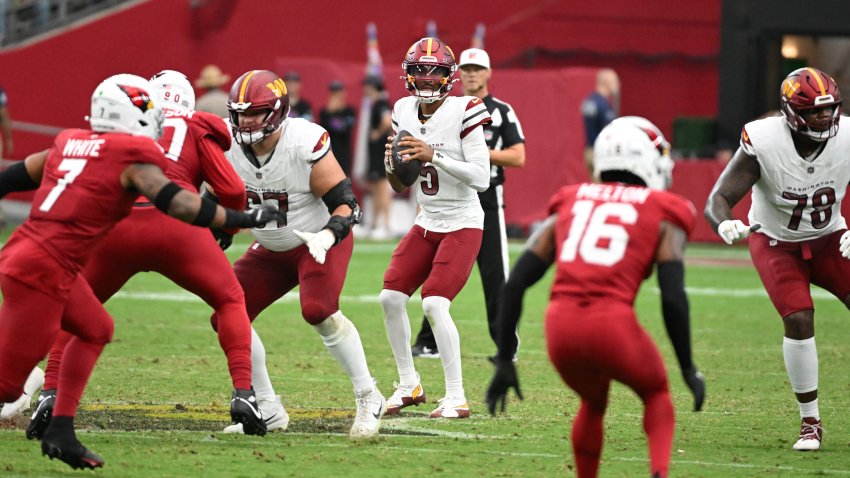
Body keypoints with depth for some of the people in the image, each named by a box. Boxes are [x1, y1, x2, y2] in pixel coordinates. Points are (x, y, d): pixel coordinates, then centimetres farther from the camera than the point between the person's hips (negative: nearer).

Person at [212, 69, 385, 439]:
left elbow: (346, 204, -23)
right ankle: (266, 408, 10)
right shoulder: (230, 147, -13)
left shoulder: (305, 144, -27)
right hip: (271, 249, 6)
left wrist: (327, 237, -40)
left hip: (320, 242, -6)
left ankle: (368, 399, -15)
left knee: (318, 310, -30)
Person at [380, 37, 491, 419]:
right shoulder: (404, 113, 3)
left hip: (462, 225, -7)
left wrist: (433, 156, -28)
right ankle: (409, 385, 16)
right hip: (426, 225, 7)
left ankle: (456, 397, -12)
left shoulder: (462, 112, -16)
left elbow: (482, 179, -21)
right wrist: (392, 165, -11)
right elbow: (401, 188, 11)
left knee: (434, 303, -19)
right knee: (391, 297, 0)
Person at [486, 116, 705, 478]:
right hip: (613, 326, -3)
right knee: (656, 393, 26)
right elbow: (673, 299, 0)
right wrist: (688, 368, 12)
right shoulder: (663, 218, 12)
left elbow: (515, 284, 15)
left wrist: (504, 361, 19)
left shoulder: (569, 206, 22)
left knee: (593, 402, 33)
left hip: (561, 328, 3)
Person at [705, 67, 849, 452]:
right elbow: (718, 199, -27)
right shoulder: (762, 143, -28)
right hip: (776, 243, -3)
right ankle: (810, 423, -4)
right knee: (799, 320, -20)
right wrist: (725, 225, -50)